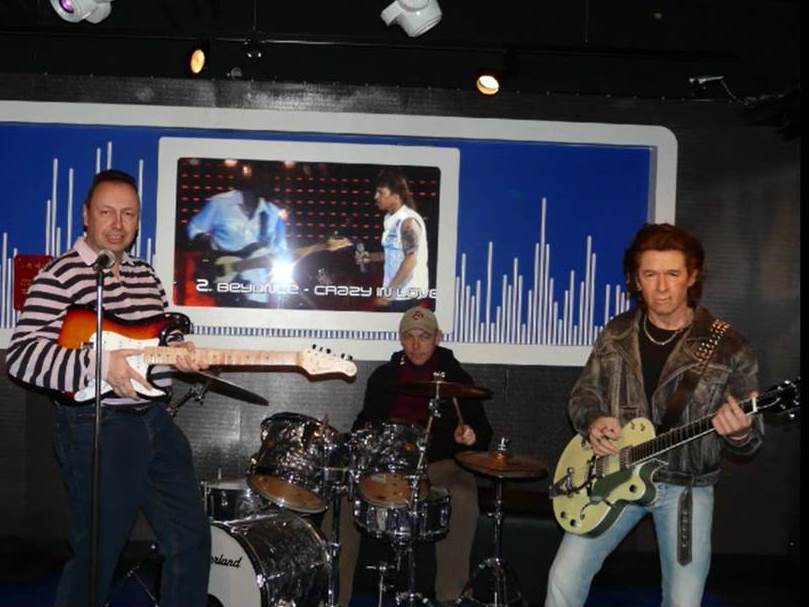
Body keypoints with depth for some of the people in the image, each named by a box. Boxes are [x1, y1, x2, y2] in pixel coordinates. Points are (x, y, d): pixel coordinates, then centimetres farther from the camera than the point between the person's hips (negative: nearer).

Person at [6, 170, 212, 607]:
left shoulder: (145, 274, 13)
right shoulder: (61, 275, -10)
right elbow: (20, 356, -17)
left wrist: (178, 352, 0)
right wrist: (100, 364, -26)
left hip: (155, 421, 7)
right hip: (96, 430, -7)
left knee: (191, 538, 13)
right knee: (97, 556, 5)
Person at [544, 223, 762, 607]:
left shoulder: (728, 347, -8)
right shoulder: (616, 335, 1)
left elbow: (750, 434, -3)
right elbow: (581, 395, 11)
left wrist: (739, 433, -27)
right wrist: (592, 420, -12)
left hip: (686, 486, -2)